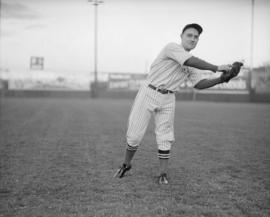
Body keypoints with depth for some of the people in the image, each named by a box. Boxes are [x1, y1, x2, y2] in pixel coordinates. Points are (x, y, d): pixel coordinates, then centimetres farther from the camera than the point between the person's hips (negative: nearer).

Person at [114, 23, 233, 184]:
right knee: (135, 135, 0)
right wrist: (216, 68, -29)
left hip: (168, 100, 5)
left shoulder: (192, 65, 10)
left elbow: (199, 83, 1)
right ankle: (126, 165, 23)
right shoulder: (172, 48, -13)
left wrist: (220, 79, -13)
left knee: (165, 137, 0)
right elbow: (191, 61, -27)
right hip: (149, 93, -5)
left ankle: (163, 174, 10)